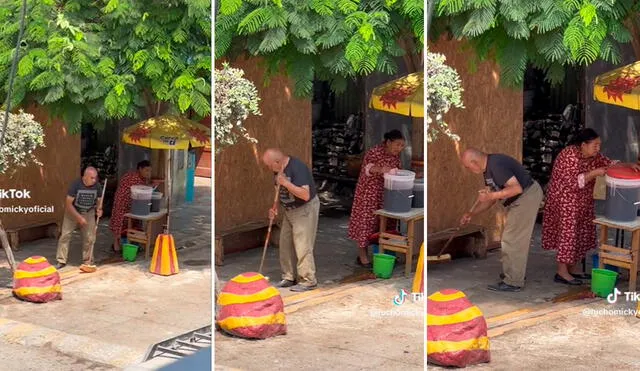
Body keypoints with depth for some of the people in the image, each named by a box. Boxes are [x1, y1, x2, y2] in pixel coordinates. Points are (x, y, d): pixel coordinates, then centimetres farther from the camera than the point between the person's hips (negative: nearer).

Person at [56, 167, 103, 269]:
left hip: (89, 213, 3)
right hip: (72, 212, -2)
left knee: (90, 238, 0)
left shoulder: (97, 186, -15)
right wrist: (79, 217, -26)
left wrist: (99, 209, -21)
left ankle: (87, 262, 14)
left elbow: (99, 200, 2)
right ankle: (61, 261, 1)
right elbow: (68, 203, -22)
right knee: (65, 235, -7)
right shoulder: (76, 185, -25)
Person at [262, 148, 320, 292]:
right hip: (289, 210, 9)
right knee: (285, 244, 11)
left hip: (305, 210, -9)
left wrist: (285, 183, -37)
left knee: (302, 246, -8)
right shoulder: (279, 170, 1)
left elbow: (305, 195, -34)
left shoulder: (297, 168, -27)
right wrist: (275, 208, 2)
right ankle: (289, 277, 22)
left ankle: (308, 281, 0)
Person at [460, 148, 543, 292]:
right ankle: (515, 273, 34)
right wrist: (472, 214, 9)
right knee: (517, 239, 21)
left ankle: (513, 282, -2)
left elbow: (517, 188, -30)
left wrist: (491, 195, -26)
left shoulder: (496, 165, -23)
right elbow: (490, 198, 16)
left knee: (512, 239, -7)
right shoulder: (488, 169, 9)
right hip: (520, 199, 11)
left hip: (527, 195, -11)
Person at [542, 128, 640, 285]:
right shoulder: (569, 156, -24)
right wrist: (594, 173, -29)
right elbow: (573, 182, -28)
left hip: (581, 202, 9)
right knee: (567, 232, -6)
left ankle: (573, 268, 22)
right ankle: (561, 272, 0)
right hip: (564, 202, -9)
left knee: (580, 233, 12)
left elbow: (609, 163, 4)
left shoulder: (593, 156, 1)